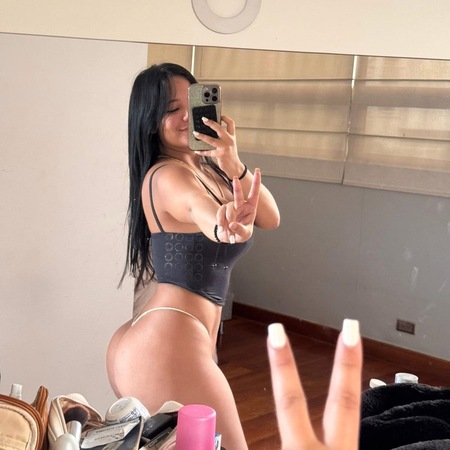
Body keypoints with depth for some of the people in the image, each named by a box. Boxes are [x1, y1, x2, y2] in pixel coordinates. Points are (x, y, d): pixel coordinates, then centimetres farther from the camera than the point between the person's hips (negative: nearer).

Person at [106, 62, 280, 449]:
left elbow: (270, 218, 1)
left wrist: (235, 167, -16)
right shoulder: (168, 175, -15)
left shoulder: (206, 164, 12)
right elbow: (206, 213, -39)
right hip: (169, 348, -10)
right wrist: (228, 226, -62)